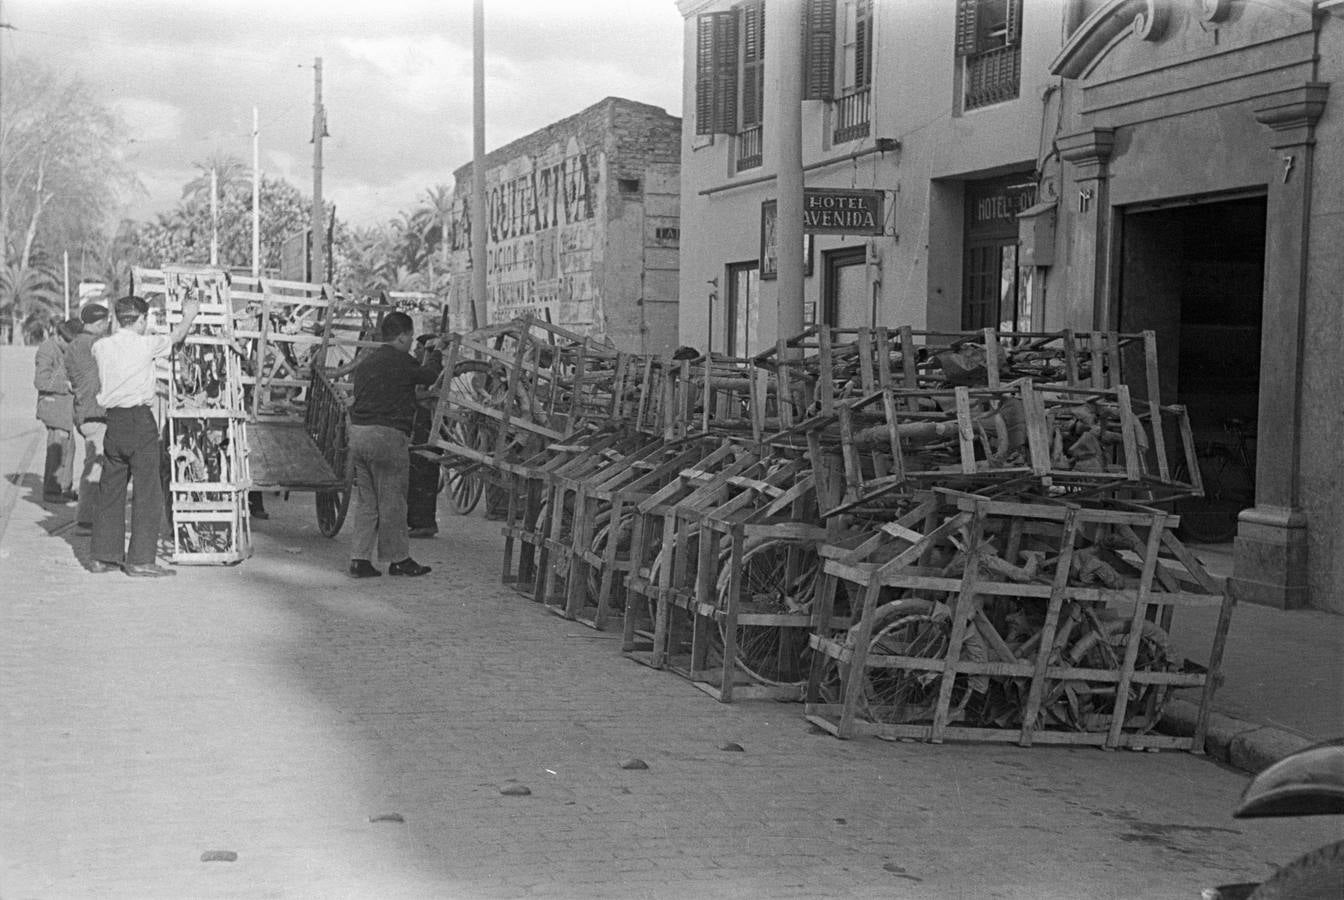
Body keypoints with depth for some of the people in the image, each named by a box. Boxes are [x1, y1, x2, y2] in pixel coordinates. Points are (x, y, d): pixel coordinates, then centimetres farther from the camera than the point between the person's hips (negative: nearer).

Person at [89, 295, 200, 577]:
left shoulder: (101, 347, 5)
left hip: (113, 422, 6)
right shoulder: (146, 345, -9)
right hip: (140, 420, -6)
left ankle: (103, 556, 16)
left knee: (110, 489, 12)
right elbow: (177, 337, 7)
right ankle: (140, 560, -3)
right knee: (147, 492, -1)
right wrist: (189, 315, 25)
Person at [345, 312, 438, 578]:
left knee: (366, 502, 12)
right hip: (387, 436, -8)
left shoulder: (366, 362, 16)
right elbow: (433, 377, -1)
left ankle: (359, 559, 10)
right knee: (392, 502, 2)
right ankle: (398, 559, 11)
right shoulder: (402, 362, -8)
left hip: (358, 433, 8)